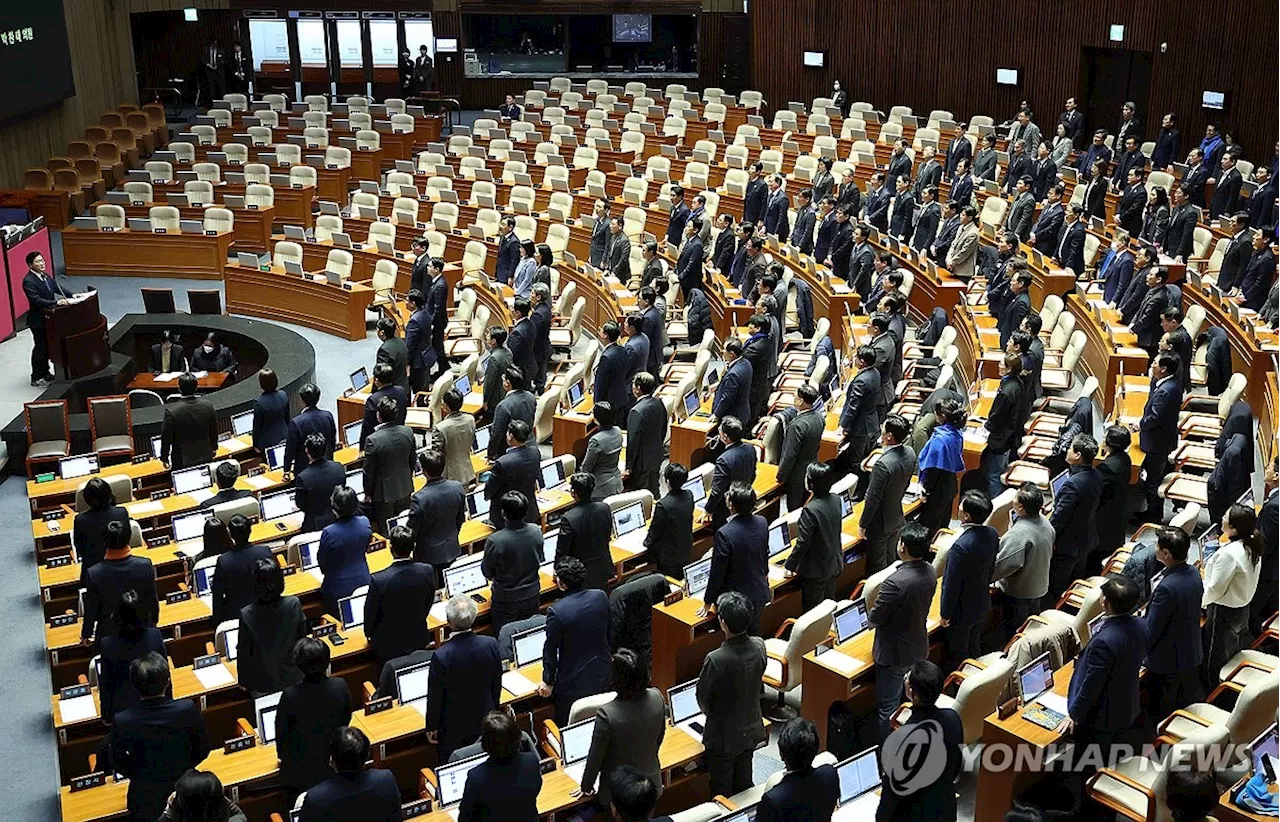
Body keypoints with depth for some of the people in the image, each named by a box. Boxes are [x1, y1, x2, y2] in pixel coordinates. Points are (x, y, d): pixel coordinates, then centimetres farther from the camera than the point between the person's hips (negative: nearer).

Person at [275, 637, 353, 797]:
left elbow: (281, 732, -10)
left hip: (300, 770, -2)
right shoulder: (340, 686, -22)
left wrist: (282, 755, 9)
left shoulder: (290, 695, -28)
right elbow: (346, 720, -2)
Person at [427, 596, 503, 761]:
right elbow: (497, 684, -3)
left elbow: (435, 696, -16)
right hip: (483, 719, 4)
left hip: (453, 726, -3)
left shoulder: (441, 656, -29)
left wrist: (431, 727, -1)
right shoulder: (491, 644, -18)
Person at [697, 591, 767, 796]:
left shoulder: (716, 660, -33)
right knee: (744, 785, 26)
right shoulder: (759, 646, -16)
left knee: (722, 793, 16)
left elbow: (703, 698, -16)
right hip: (751, 730, 5)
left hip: (724, 735, -5)